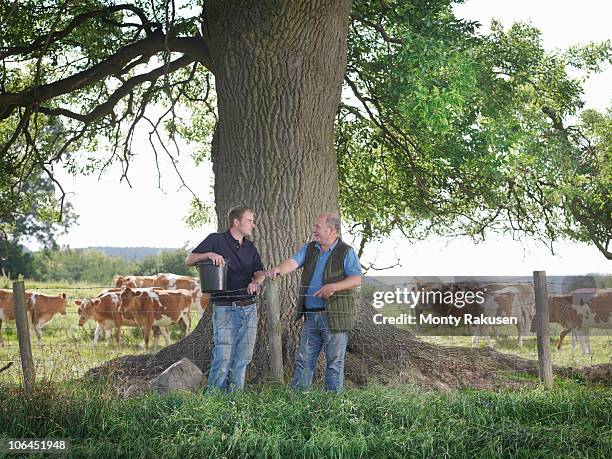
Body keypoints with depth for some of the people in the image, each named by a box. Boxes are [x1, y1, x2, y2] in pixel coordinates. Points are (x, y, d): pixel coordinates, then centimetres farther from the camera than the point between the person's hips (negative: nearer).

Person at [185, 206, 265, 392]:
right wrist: (209, 254, -18)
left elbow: (260, 272, 5)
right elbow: (189, 261, 0)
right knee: (223, 357, -12)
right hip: (225, 309, -5)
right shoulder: (216, 240, 1)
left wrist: (256, 281, -18)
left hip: (249, 308, 5)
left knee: (242, 358, 6)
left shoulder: (251, 248, 17)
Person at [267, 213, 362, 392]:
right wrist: (279, 269, -25)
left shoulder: (346, 252, -3)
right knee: (303, 360, 8)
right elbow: (293, 262, -3)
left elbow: (357, 279, -11)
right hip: (311, 315, 5)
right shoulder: (309, 248, 12)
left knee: (334, 362, 2)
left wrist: (333, 287, -23)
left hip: (334, 316, -5)